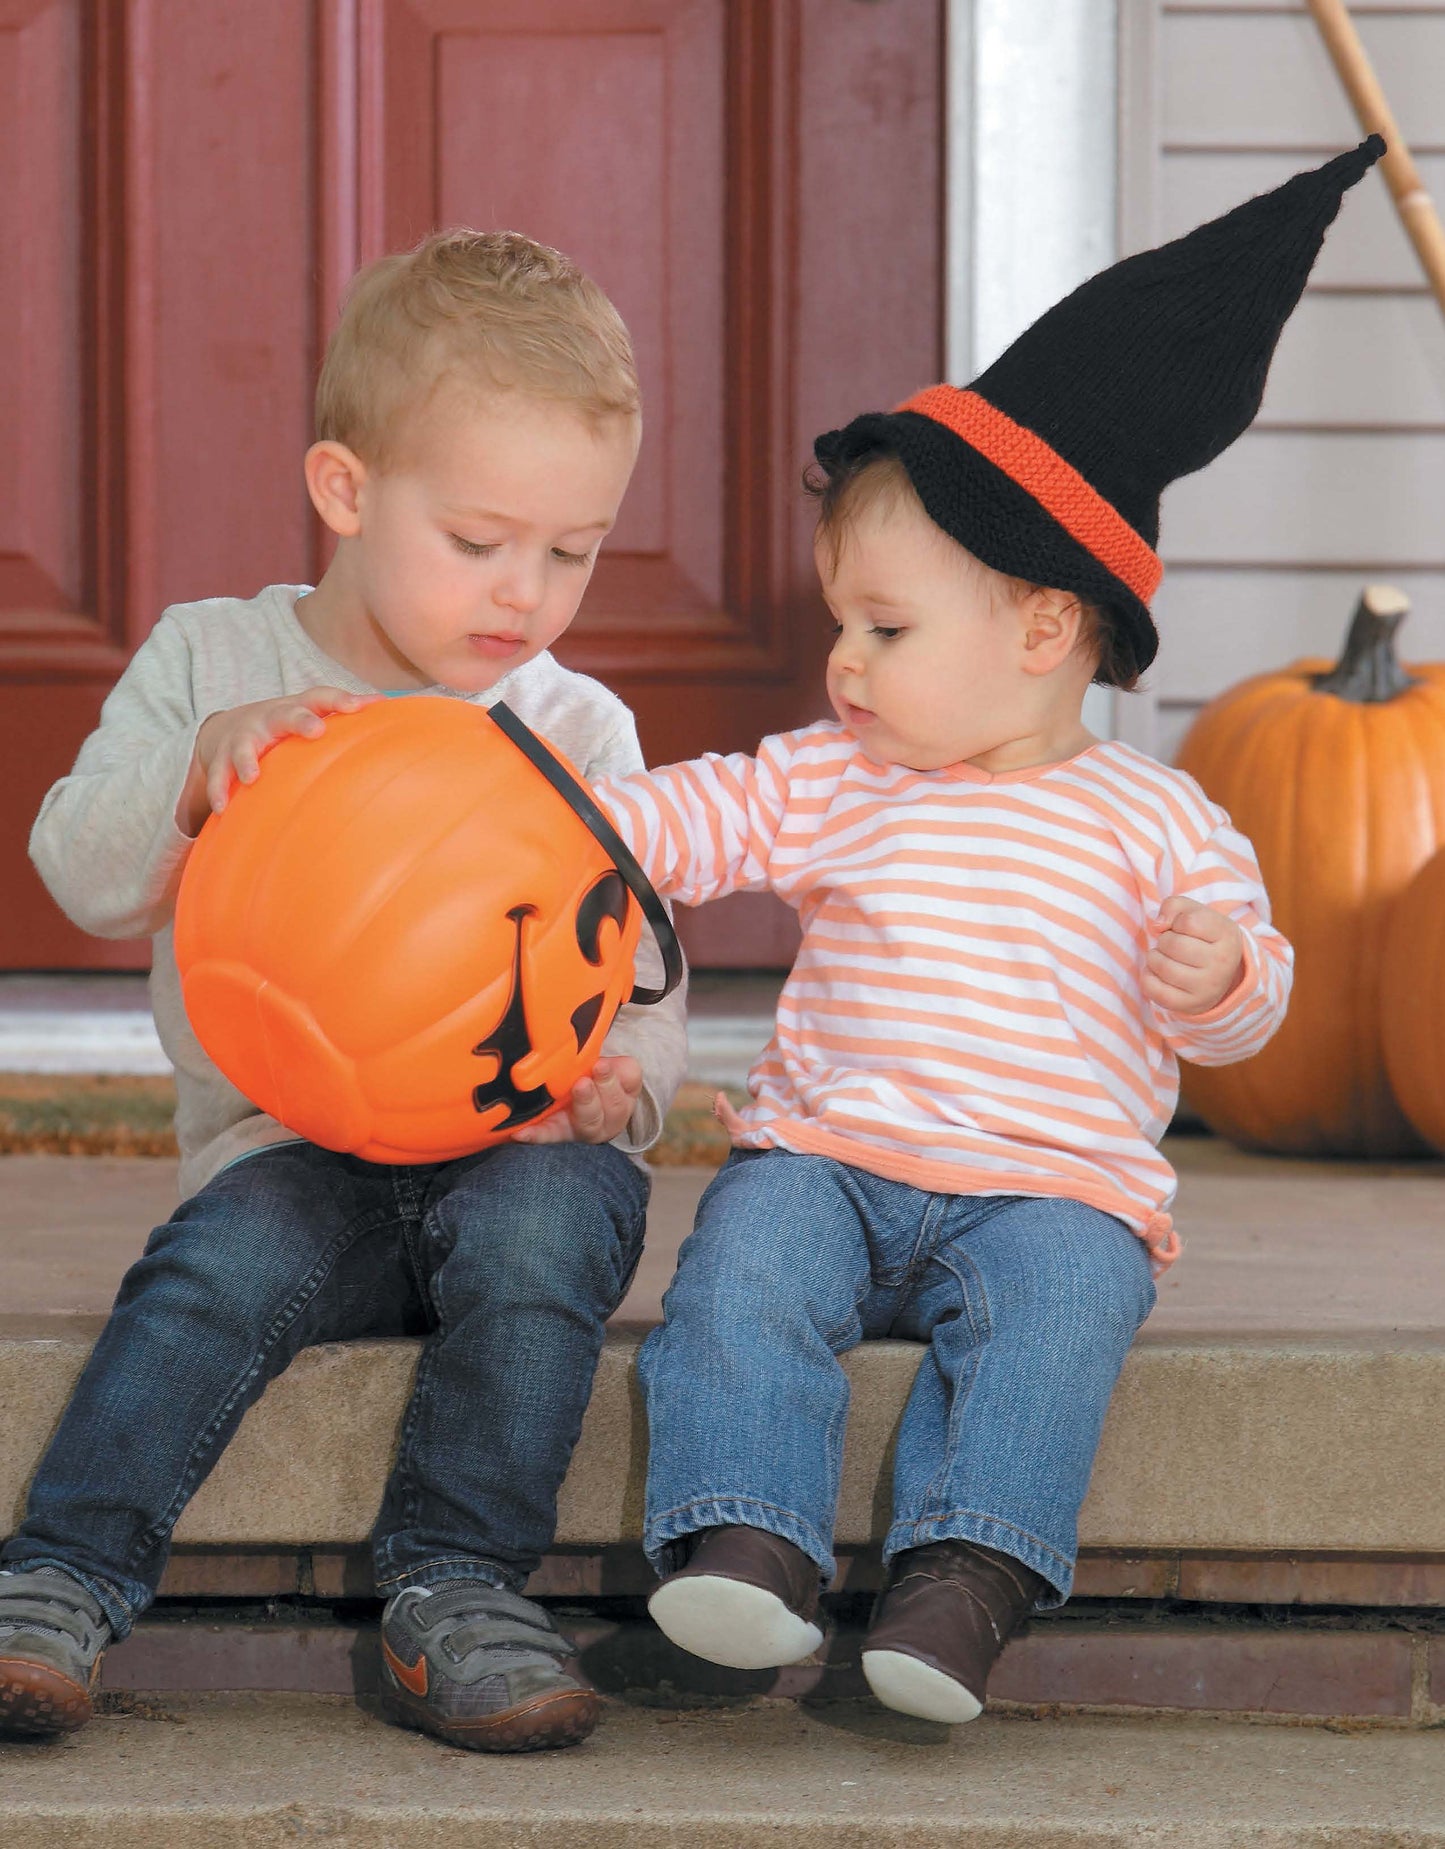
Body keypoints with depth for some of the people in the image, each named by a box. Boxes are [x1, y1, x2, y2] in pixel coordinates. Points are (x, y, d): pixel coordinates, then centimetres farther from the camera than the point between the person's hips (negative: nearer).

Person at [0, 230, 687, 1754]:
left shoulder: (577, 732, 9)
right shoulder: (211, 660, 8)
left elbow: (643, 993, 8)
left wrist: (614, 1081, -16)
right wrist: (204, 761, -18)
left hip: (517, 1146, 1)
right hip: (292, 1142, 0)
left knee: (534, 1222, -34)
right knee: (224, 1259, -33)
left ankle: (452, 1591, -26)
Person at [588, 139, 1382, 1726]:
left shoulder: (1153, 824, 7)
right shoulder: (825, 785, 13)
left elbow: (1234, 1016, 10)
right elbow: (669, 824, 9)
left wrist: (1218, 976, -13)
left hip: (1054, 1177, -2)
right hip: (829, 1152, 2)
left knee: (1058, 1288, -33)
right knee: (746, 1249, -28)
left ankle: (966, 1577, -41)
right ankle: (747, 1545, -36)